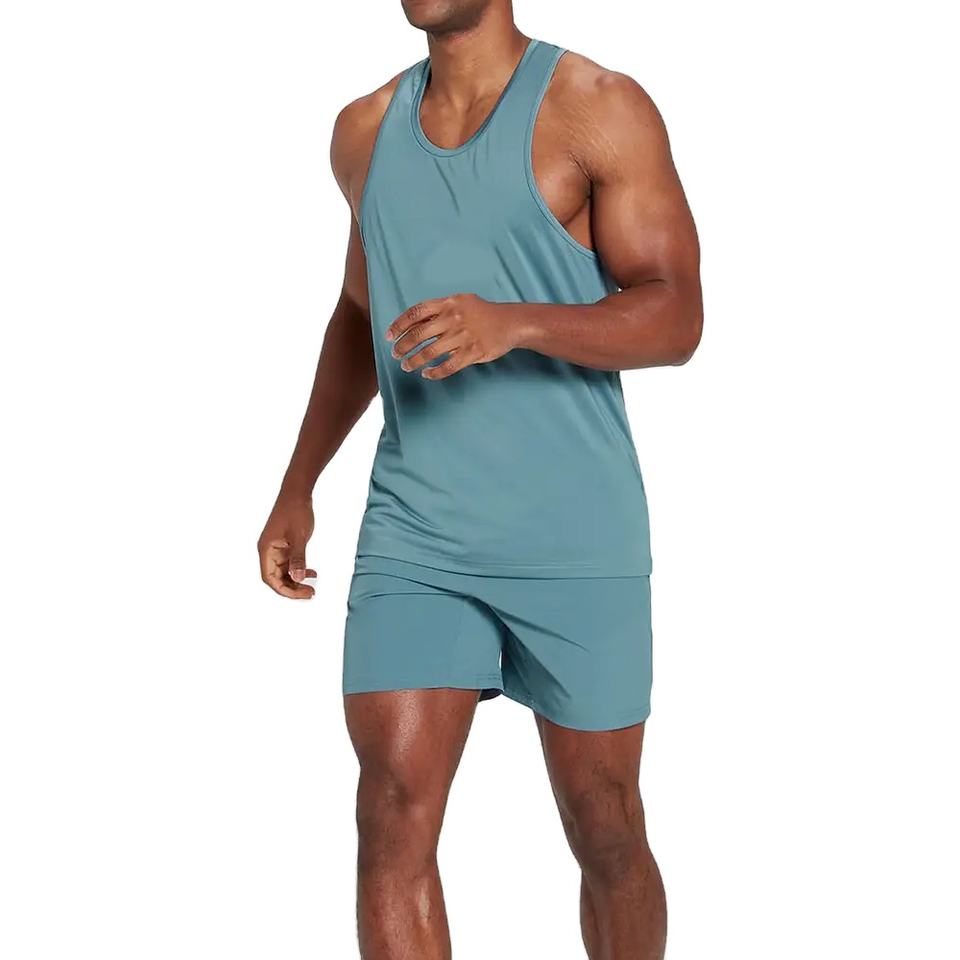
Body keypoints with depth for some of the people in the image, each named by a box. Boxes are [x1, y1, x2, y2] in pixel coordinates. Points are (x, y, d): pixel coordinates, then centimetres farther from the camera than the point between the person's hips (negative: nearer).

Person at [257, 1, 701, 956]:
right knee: (393, 813, -8)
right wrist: (297, 486, 21)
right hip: (413, 533, 3)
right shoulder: (367, 129, 10)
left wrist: (511, 324, -29)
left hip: (576, 540, -3)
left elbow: (676, 318, -12)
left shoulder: (600, 108, -5)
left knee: (604, 831, 7)